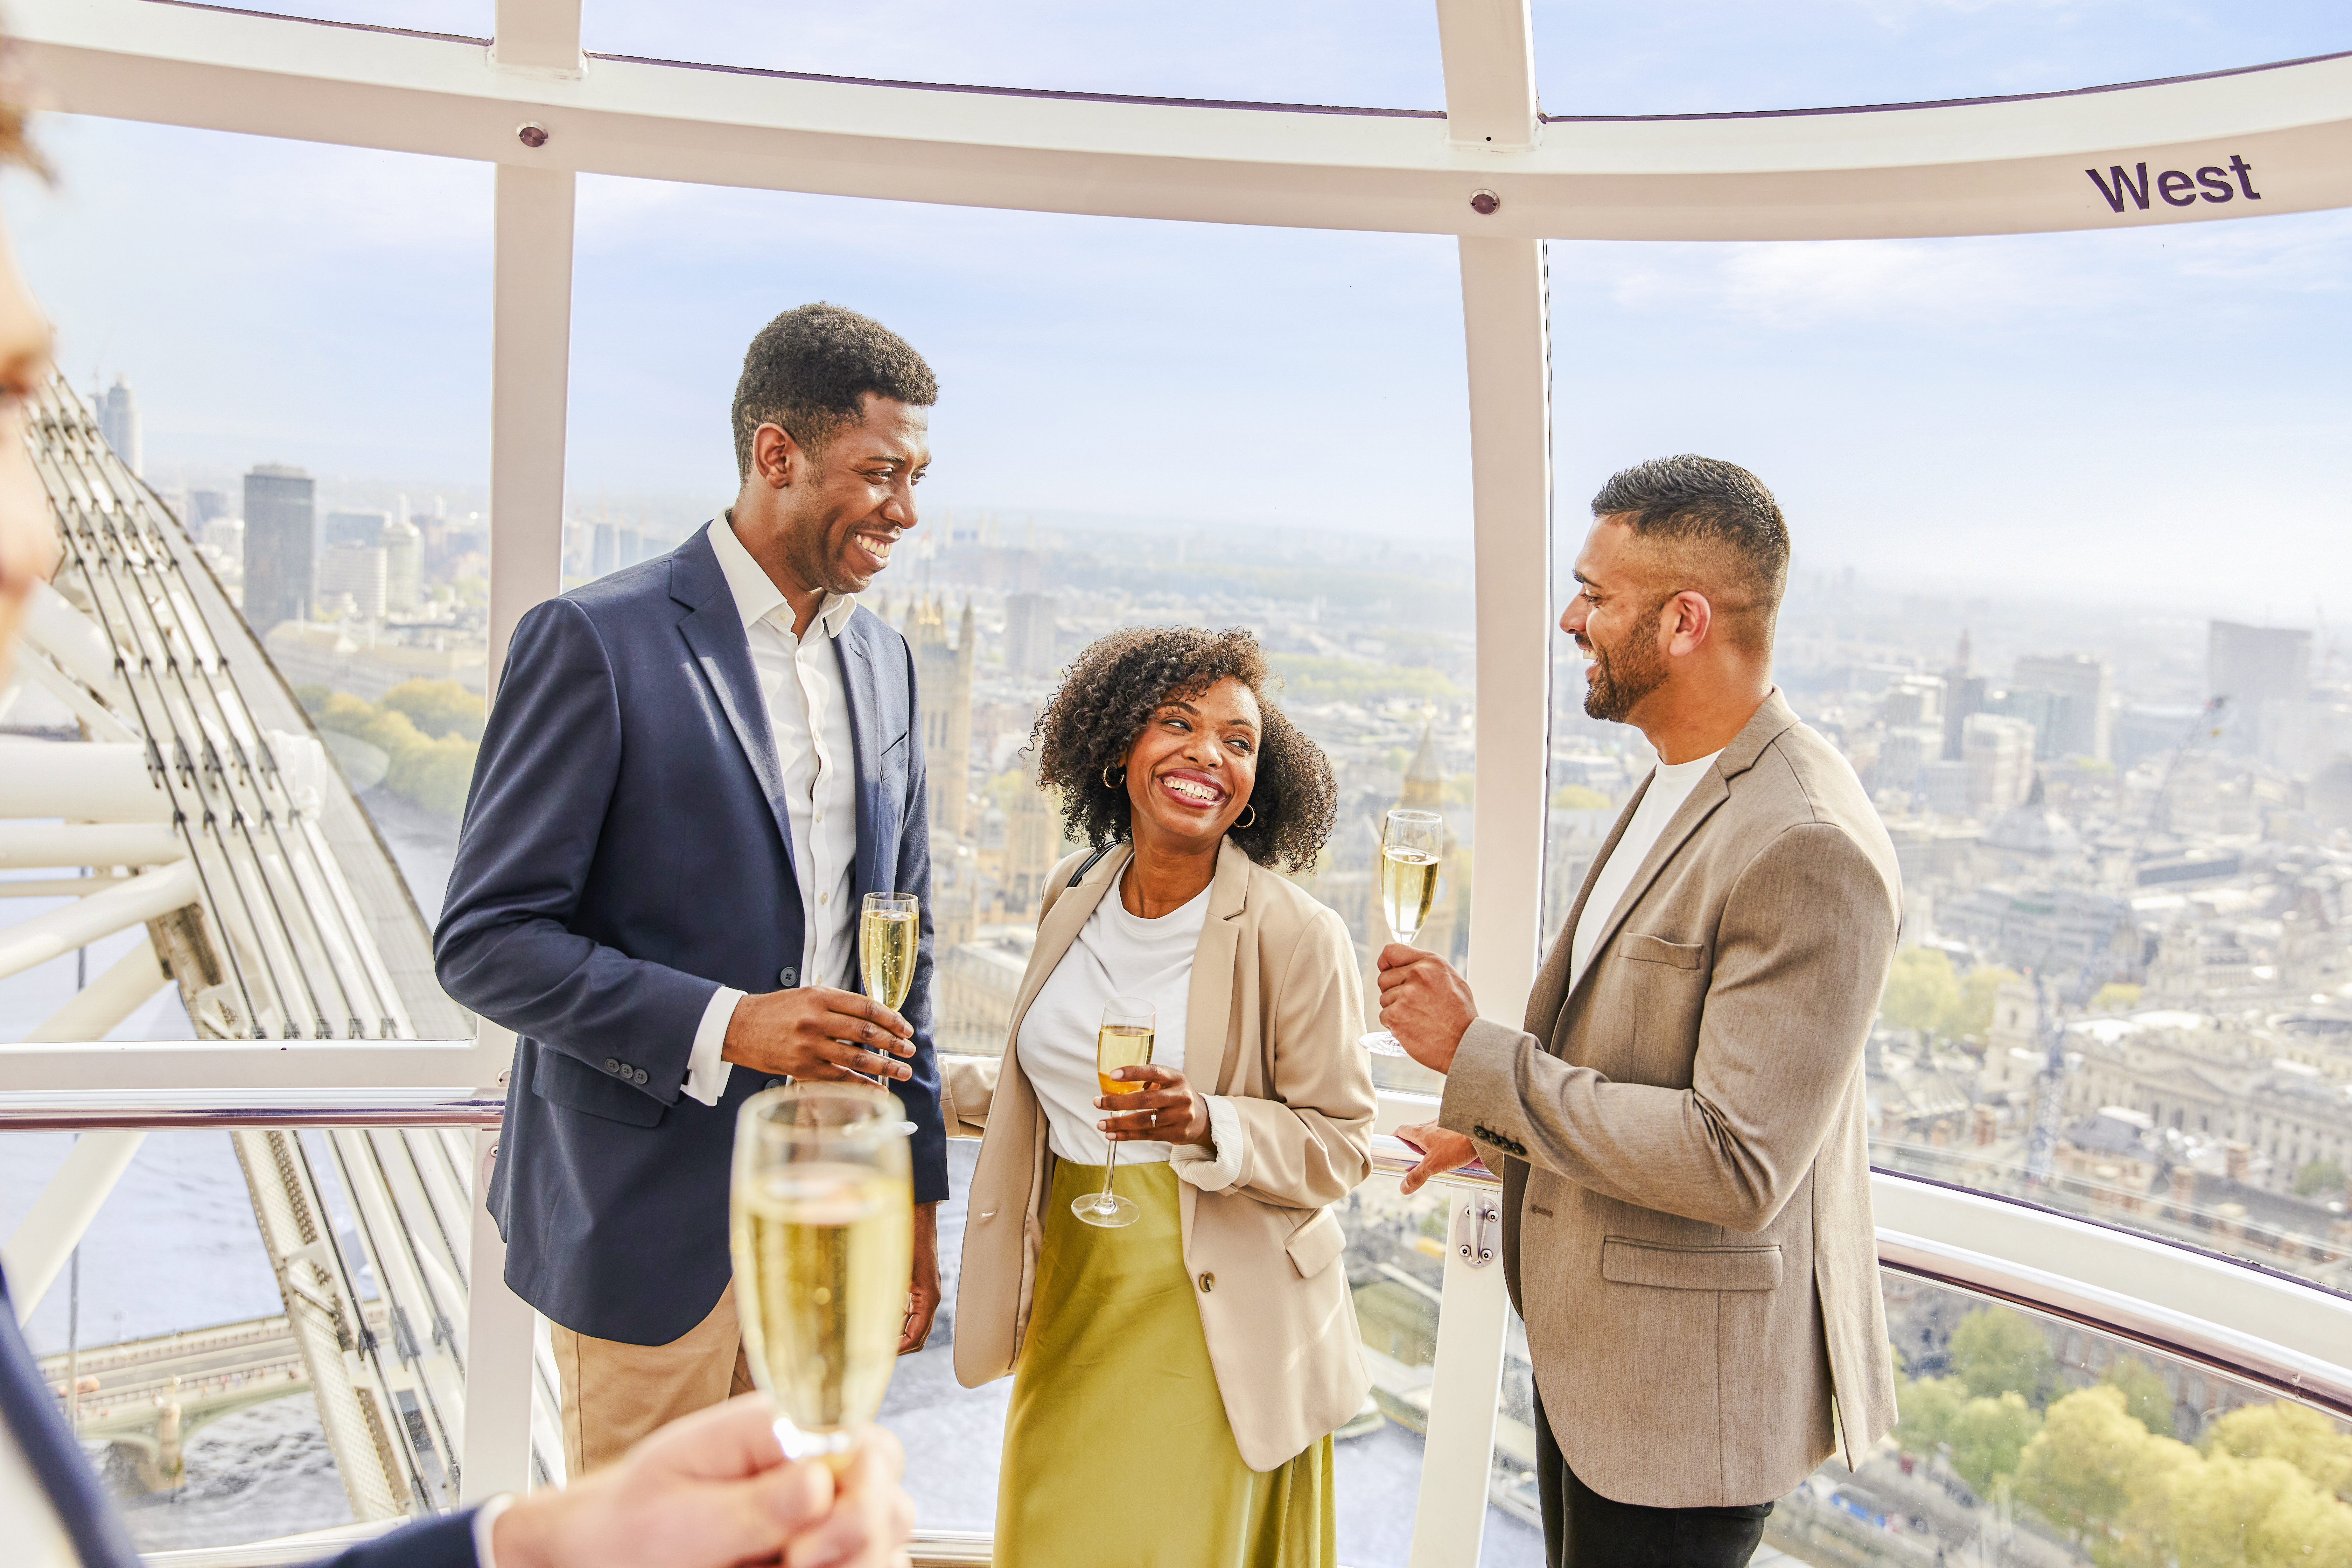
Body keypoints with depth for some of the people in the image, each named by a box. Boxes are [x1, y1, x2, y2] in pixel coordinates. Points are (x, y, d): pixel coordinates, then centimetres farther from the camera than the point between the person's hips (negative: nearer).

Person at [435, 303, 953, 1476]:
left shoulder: (883, 660, 9)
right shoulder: (596, 642, -12)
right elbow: (483, 941, -13)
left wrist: (918, 1195, 12)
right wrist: (721, 1026, -25)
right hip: (658, 1224, -6)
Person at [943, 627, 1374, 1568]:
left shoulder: (1297, 936, -14)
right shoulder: (1075, 897, 3)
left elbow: (1339, 1146, -11)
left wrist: (1208, 1127, -27)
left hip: (1209, 1316, -5)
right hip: (1073, 1300, 5)